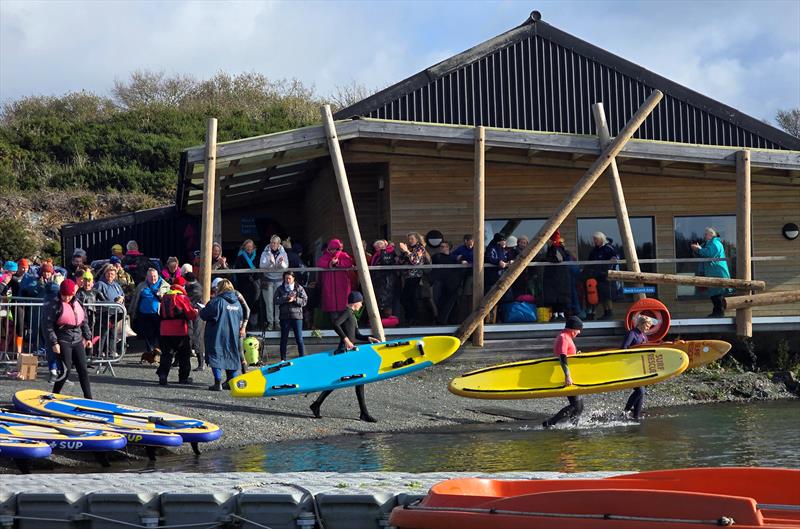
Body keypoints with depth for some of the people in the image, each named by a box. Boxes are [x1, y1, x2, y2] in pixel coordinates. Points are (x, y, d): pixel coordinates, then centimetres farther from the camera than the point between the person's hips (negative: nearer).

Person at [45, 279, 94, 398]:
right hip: (63, 342, -6)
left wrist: (87, 337, 13)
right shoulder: (54, 306, -8)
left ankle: (88, 398, 8)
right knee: (66, 371, -9)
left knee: (83, 370, 4)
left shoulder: (78, 304, 11)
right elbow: (48, 326, -10)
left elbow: (84, 322, 20)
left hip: (78, 341, 6)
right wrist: (54, 343, -15)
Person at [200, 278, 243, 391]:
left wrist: (201, 310, 7)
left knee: (216, 357, -2)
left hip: (218, 336, -6)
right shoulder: (237, 303, 8)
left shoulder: (217, 301, -14)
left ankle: (218, 383, -8)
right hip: (233, 336, 6)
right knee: (232, 357, 13)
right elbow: (240, 319, 17)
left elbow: (204, 315, -12)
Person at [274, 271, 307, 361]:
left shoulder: (299, 288, 4)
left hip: (296, 316, -1)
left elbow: (304, 301, -1)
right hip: (284, 317, 1)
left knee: (299, 339, -1)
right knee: (284, 339, 6)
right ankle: (283, 360, 14)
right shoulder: (280, 289, 7)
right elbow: (276, 301, -4)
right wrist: (286, 299, -17)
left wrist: (295, 299, -16)